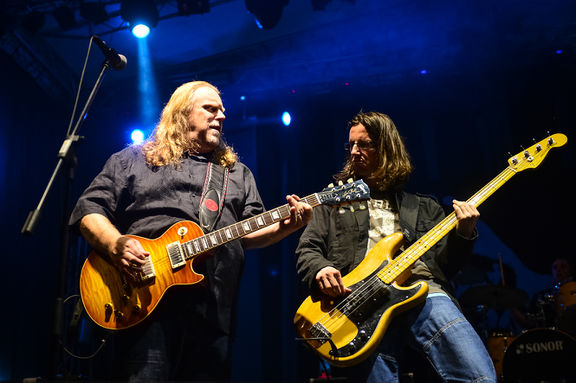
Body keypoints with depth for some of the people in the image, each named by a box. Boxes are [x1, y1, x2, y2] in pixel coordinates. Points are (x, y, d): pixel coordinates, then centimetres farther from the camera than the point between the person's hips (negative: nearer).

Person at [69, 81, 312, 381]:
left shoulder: (238, 174, 22)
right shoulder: (132, 160, 13)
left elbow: (250, 232, 15)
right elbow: (89, 209, 8)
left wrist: (285, 226, -6)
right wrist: (115, 244, -12)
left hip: (214, 313, 3)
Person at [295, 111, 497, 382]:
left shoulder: (423, 207, 26)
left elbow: (445, 264, 21)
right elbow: (306, 250, 16)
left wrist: (463, 234, 2)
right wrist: (320, 269, -6)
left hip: (423, 293, 1)